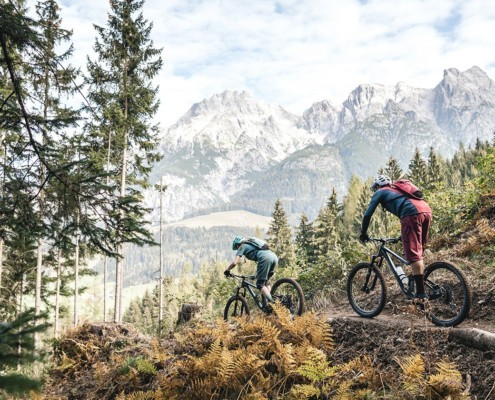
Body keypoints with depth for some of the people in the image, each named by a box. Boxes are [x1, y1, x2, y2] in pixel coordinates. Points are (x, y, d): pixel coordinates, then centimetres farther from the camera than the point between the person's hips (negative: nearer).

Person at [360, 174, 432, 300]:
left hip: (413, 214, -7)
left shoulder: (380, 192, 18)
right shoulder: (398, 189, 37)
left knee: (413, 254, -8)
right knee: (418, 252, 18)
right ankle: (421, 285, 20)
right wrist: (404, 235, 50)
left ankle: (421, 293, -13)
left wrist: (363, 233, 23)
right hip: (427, 211, 8)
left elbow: (368, 214, 12)